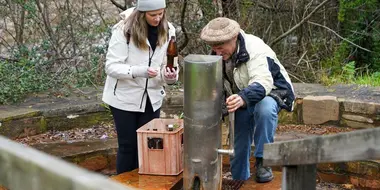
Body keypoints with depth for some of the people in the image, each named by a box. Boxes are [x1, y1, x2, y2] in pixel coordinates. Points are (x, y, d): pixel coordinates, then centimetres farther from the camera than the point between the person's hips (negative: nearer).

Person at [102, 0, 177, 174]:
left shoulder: (168, 31, -3)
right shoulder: (124, 30, -17)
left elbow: (166, 65, 2)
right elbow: (111, 67, -19)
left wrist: (169, 76, -22)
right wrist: (139, 71, -35)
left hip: (152, 99, 4)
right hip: (124, 98, -4)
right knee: (128, 145, 4)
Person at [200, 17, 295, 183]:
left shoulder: (255, 49, -29)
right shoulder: (219, 56, -7)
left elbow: (262, 82, -45)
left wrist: (243, 98, -63)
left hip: (270, 92, -6)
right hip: (240, 100, 6)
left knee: (265, 109, -39)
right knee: (238, 144, 4)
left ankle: (262, 161, -24)